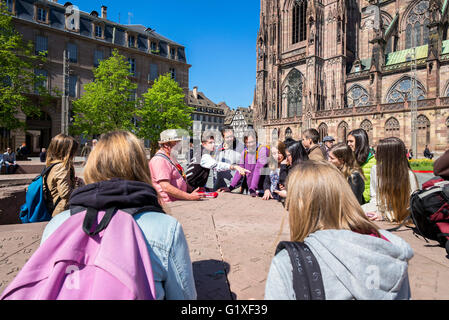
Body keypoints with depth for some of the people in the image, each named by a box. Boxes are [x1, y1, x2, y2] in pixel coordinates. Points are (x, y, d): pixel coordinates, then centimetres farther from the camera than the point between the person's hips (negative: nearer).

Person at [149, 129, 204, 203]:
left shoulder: (171, 157, 20)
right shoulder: (159, 160, -13)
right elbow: (166, 188, -22)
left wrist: (193, 190, 14)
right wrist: (189, 196, -22)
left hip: (180, 200, 9)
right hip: (170, 205, -9)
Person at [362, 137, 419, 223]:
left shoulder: (409, 175, -14)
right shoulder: (375, 169, -2)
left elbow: (413, 206, -11)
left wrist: (384, 215, -16)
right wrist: (377, 213, -11)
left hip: (400, 219, -5)